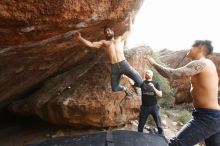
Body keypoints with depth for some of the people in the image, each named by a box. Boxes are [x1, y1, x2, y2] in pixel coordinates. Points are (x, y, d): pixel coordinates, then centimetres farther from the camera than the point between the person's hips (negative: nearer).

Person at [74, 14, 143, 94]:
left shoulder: (120, 38, 23)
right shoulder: (103, 43, 17)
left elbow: (129, 31, 29)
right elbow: (90, 44, 9)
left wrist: (130, 19, 31)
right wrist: (80, 38, 2)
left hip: (124, 64, 0)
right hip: (114, 67, 0)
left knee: (139, 81, -7)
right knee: (115, 88, 3)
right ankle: (124, 89, 36)